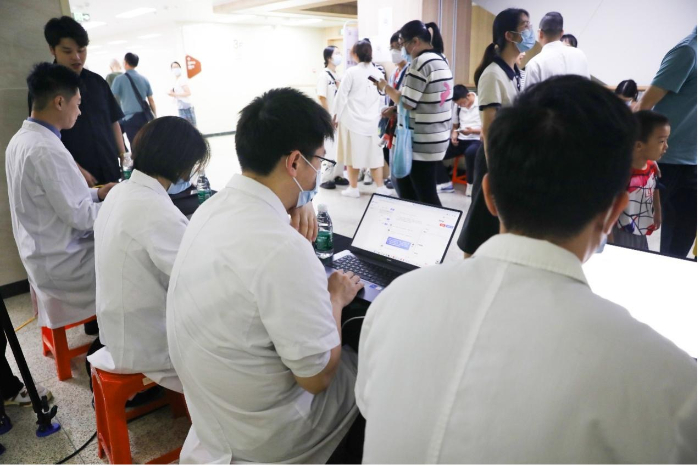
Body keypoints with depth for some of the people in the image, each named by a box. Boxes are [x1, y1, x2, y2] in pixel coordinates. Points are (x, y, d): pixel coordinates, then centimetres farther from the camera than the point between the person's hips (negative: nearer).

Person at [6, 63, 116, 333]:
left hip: (42, 255, 9)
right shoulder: (46, 150, -26)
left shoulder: (21, 140, 4)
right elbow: (80, 216, -23)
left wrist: (96, 193, 9)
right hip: (61, 263, -9)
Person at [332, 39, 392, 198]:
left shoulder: (351, 72, -10)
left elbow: (342, 96, -8)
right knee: (374, 153, 10)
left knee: (353, 153, 5)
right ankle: (381, 187, 13)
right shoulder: (377, 72, 3)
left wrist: (335, 115, 2)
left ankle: (353, 188, 12)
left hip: (352, 120, -4)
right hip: (371, 120, 4)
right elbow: (381, 95, 10)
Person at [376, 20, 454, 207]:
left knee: (425, 196, -2)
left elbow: (407, 103, -16)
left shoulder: (421, 62, -16)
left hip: (421, 143, -10)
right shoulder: (441, 60, 13)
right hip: (438, 138, 10)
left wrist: (385, 87, 0)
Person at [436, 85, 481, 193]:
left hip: (477, 140, -6)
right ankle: (445, 183, -10)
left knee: (470, 152, -41)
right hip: (460, 140, 6)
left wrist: (472, 131, -23)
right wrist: (454, 134, -1)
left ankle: (471, 183, -18)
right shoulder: (457, 106, 12)